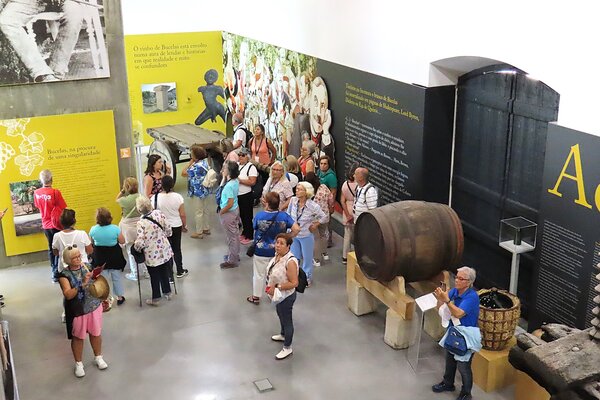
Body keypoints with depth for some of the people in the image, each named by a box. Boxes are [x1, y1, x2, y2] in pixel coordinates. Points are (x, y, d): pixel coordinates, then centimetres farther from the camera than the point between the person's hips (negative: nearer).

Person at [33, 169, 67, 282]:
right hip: (56, 225, -5)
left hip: (46, 225, 5)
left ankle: (54, 271, 25)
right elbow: (63, 208, -15)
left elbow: (38, 206, 12)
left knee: (51, 248, 17)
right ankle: (56, 274, 3)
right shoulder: (55, 192, -19)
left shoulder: (36, 193, -2)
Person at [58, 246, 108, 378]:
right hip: (78, 310, -3)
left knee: (96, 333, 15)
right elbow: (68, 295, -24)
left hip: (94, 305, 3)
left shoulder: (87, 266, -2)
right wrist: (82, 284, -32)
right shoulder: (64, 275, -14)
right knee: (78, 337, 10)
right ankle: (78, 363, 28)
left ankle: (98, 357, 37)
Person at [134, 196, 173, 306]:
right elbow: (168, 230, -3)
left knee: (154, 276, 13)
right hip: (165, 250, 5)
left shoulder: (141, 223, -25)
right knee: (164, 272, 24)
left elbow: (140, 243, -26)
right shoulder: (159, 213, -12)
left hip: (152, 255, -5)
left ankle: (156, 299, 28)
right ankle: (167, 292, 41)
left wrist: (135, 247, -4)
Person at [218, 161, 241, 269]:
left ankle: (232, 261, 16)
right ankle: (235, 255, 39)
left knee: (231, 237, 3)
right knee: (235, 234, 22)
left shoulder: (229, 185, -30)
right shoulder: (236, 181, -2)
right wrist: (224, 177, 6)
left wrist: (221, 212, -15)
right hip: (235, 210, 9)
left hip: (229, 213, -9)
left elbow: (230, 204, -28)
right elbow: (222, 187, 17)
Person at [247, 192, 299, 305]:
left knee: (259, 275, 18)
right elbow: (296, 229, -21)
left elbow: (254, 227, -1)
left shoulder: (259, 215, -20)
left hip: (261, 251, -1)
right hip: (277, 252, 2)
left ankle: (256, 297, 34)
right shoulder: (284, 216, -17)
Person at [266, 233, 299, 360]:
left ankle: (287, 348, 27)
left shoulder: (290, 261, -32)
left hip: (286, 297, -8)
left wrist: (277, 287, -29)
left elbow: (294, 283, -30)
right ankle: (283, 335, 55)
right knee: (281, 316, 30)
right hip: (278, 296, 9)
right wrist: (271, 286, 5)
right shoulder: (277, 255, -6)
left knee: (287, 320, 10)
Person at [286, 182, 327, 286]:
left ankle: (307, 278, 32)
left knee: (307, 258, 13)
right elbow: (288, 214, 6)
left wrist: (315, 225, -6)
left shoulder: (313, 206, -22)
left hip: (306, 235, -3)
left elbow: (324, 217, -7)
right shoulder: (293, 201, -12)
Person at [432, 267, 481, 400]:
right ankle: (448, 383, 46)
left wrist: (446, 300, -41)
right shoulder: (454, 290, -6)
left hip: (467, 334, -7)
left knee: (463, 366, 1)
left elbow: (458, 314, -34)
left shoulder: (472, 296, -25)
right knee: (450, 359, 23)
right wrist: (440, 298, -22)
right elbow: (440, 308, -2)